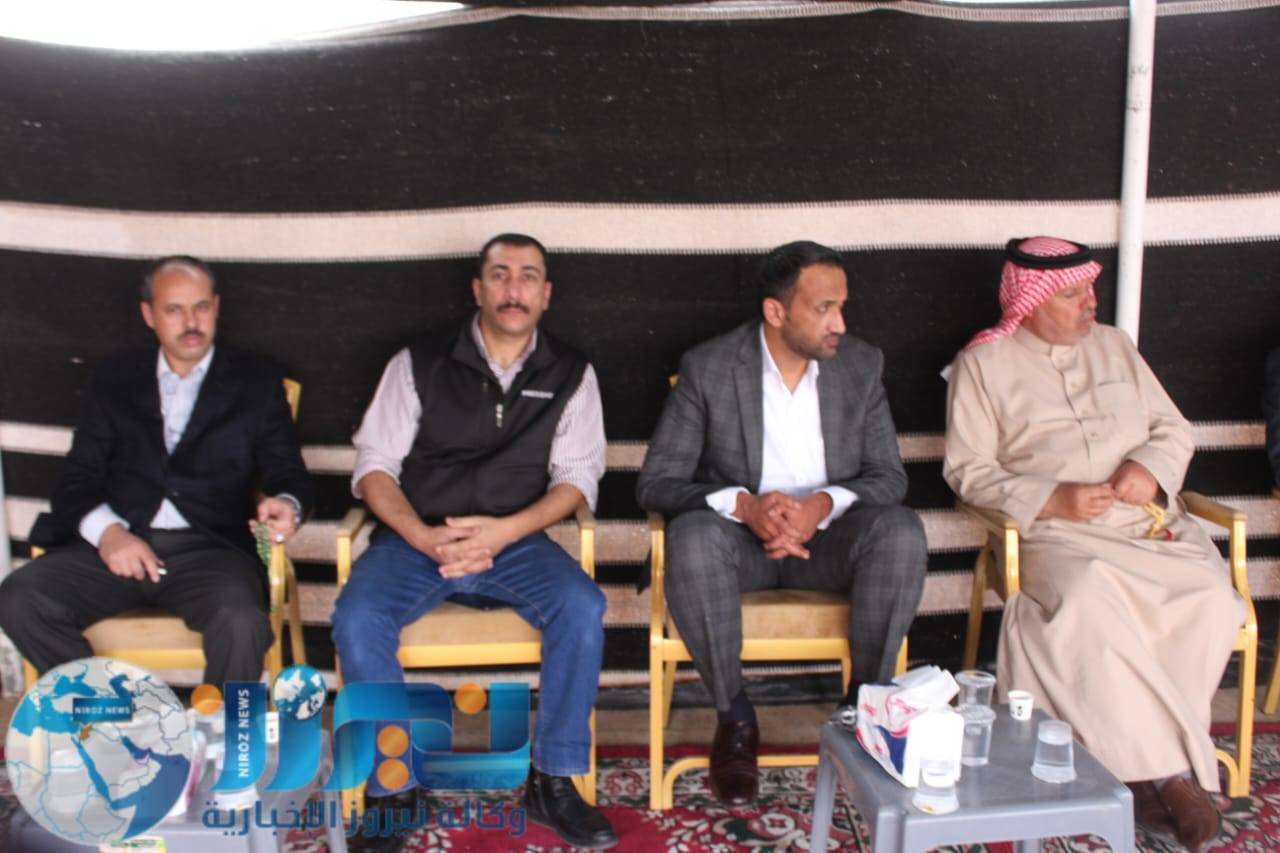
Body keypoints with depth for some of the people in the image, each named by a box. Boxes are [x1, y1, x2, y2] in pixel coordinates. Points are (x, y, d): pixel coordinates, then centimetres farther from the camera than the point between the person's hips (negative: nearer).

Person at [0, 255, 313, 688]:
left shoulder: (256, 380, 14)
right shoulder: (114, 381, 18)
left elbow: (287, 471, 8)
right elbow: (77, 478, 11)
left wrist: (285, 504, -17)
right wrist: (106, 530, -11)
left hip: (211, 549, -2)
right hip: (119, 545, 3)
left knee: (242, 622, -34)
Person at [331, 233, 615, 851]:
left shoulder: (570, 374, 7)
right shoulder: (419, 363, 4)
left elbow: (576, 476, 0)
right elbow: (374, 465, 0)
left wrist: (504, 531, -17)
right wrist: (424, 538, -17)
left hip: (515, 541, 1)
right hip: (416, 538, 0)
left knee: (583, 608, -28)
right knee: (356, 620, -28)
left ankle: (552, 782, -12)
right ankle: (391, 790, -12)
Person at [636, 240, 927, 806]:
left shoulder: (861, 365, -1)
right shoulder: (708, 368, -9)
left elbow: (888, 476, -1)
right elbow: (656, 483, -12)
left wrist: (824, 504, -24)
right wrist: (744, 505, -31)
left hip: (827, 535, 2)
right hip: (739, 535, -2)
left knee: (902, 531, -29)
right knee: (692, 537, -35)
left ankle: (865, 706, -10)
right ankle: (734, 716, -14)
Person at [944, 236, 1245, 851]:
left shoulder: (1113, 345, 20)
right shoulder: (984, 362, 6)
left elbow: (1174, 428, 19)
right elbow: (967, 470, 0)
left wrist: (1151, 468, -5)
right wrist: (1050, 500, -14)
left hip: (1153, 525, 4)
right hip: (1060, 533, -4)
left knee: (1211, 598, -26)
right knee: (1088, 606, -36)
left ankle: (1145, 761, -18)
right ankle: (1170, 771, -25)